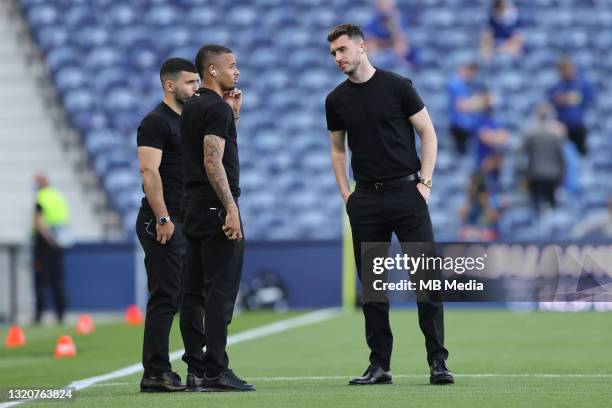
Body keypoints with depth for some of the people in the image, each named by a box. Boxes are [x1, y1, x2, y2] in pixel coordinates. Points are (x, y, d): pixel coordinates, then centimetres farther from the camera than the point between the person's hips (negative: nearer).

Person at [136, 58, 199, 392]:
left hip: (184, 223, 9)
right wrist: (162, 218, -23)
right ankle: (155, 374, -9)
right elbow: (149, 170, -17)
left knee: (173, 299, 9)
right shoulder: (156, 122, -8)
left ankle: (160, 372, 12)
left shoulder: (188, 122, 19)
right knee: (164, 298, -10)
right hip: (161, 223, -9)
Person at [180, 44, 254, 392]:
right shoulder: (217, 108, -12)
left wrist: (233, 115, 20)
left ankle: (196, 370, 8)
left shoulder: (192, 108, 17)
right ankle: (216, 371, -12)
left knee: (195, 291, 7)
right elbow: (213, 162, -20)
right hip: (217, 207, -10)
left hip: (194, 207, 10)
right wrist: (231, 210, -22)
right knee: (221, 291, -10)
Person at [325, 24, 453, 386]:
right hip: (366, 199, 4)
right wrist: (346, 193, 7)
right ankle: (379, 365, 9)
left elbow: (428, 133, 0)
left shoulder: (397, 86, -3)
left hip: (406, 192, -3)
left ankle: (438, 361, -2)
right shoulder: (337, 100, 7)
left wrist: (425, 182, -7)